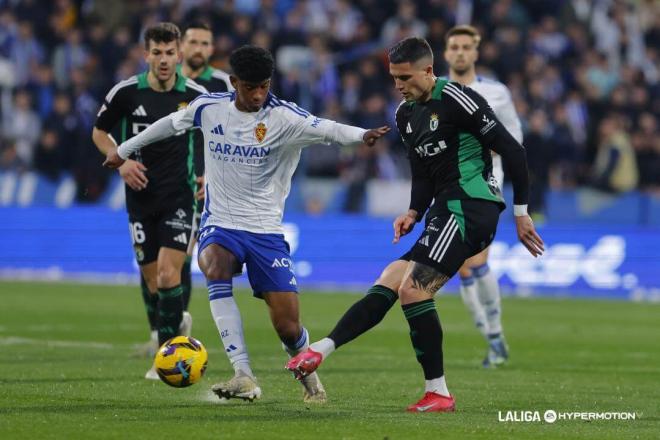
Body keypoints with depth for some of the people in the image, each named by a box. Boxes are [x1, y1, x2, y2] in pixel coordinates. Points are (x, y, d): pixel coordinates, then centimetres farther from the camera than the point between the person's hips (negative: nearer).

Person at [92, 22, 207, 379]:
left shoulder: (196, 96, -5)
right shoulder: (126, 92, -5)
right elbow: (99, 132, 9)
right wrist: (121, 161, -8)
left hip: (179, 196, -2)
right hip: (141, 197, 2)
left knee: (169, 272, -15)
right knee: (150, 276, 6)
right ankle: (172, 324, 36)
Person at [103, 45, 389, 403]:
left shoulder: (283, 116, -12)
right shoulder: (208, 108, -1)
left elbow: (325, 129, -29)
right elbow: (171, 123, 19)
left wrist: (360, 135, -50)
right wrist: (124, 149, 31)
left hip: (266, 229, -2)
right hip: (220, 224, 2)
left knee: (288, 327, -5)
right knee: (214, 268, -34)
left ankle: (307, 374, 32)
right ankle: (244, 377, -34)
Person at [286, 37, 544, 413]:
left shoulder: (456, 100, -12)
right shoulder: (406, 114, 16)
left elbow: (512, 151, -11)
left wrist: (521, 213, -8)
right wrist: (414, 213, 5)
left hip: (470, 208, -9)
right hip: (448, 212, 9)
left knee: (413, 288, -16)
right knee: (389, 283, 0)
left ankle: (439, 394, -11)